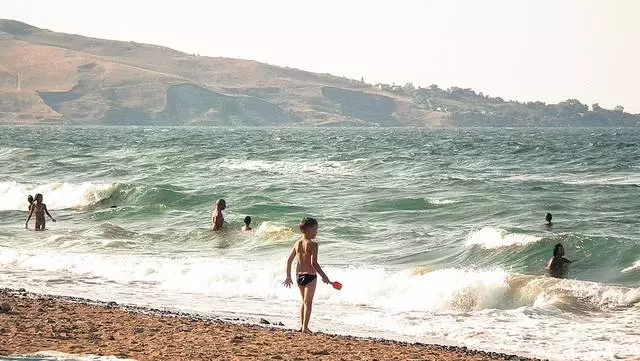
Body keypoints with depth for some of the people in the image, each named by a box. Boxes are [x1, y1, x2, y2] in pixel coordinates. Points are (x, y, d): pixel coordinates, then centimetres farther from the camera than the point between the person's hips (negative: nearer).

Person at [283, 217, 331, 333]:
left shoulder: (297, 243, 5)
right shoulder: (313, 244, -16)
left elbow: (289, 260, 8)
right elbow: (314, 263, -22)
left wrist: (288, 277, 17)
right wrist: (324, 276, -16)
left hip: (299, 275, 6)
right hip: (310, 276, -6)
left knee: (304, 301, 21)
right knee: (308, 302, 2)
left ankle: (302, 325, 25)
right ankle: (305, 327, 2)